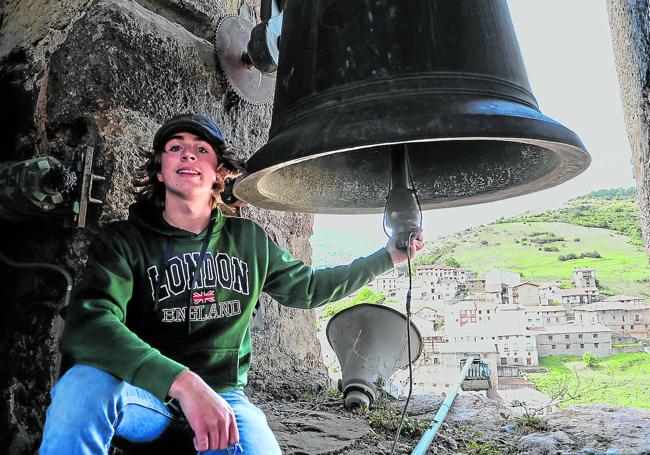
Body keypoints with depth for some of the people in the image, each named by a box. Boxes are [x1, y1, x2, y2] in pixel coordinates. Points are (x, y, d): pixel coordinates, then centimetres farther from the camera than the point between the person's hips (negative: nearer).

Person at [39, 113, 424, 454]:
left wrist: (388, 256, 13)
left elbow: (307, 287, 17)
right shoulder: (124, 240, -7)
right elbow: (88, 325, -24)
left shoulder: (250, 240, 4)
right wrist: (183, 382, -40)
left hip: (222, 398, 2)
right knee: (84, 383, -33)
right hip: (147, 394, -1)